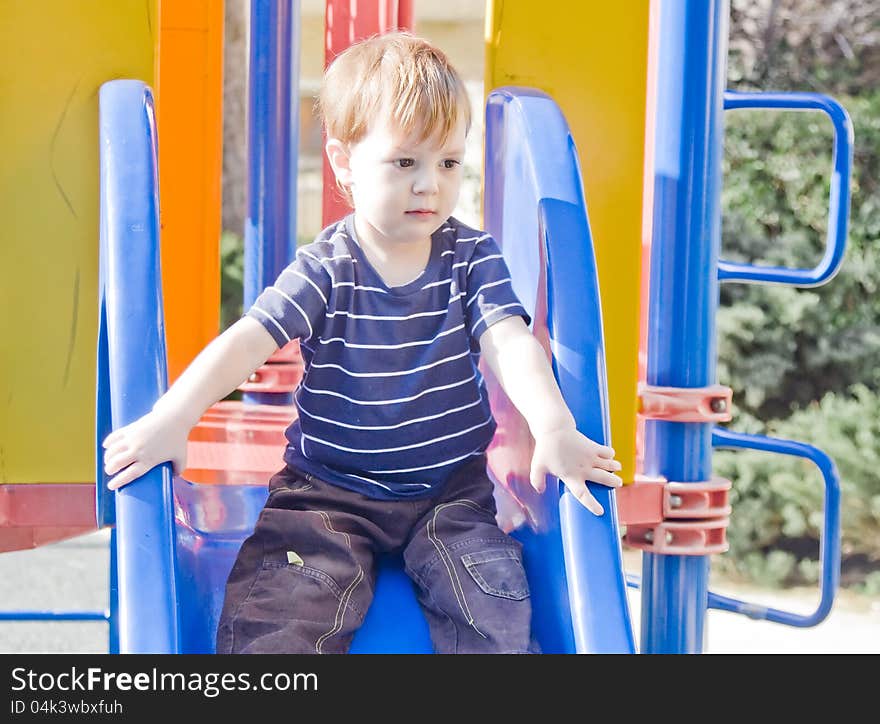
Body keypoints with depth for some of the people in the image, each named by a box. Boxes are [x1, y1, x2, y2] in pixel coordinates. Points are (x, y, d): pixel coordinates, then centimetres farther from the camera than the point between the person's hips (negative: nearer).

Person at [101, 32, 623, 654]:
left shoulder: (473, 257, -1)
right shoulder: (325, 270, -6)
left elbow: (511, 346, -14)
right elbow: (246, 341, -16)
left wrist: (554, 429, -33)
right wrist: (171, 420, -32)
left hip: (448, 485, 1)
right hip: (330, 490, -1)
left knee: (497, 600, -20)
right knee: (277, 611, -22)